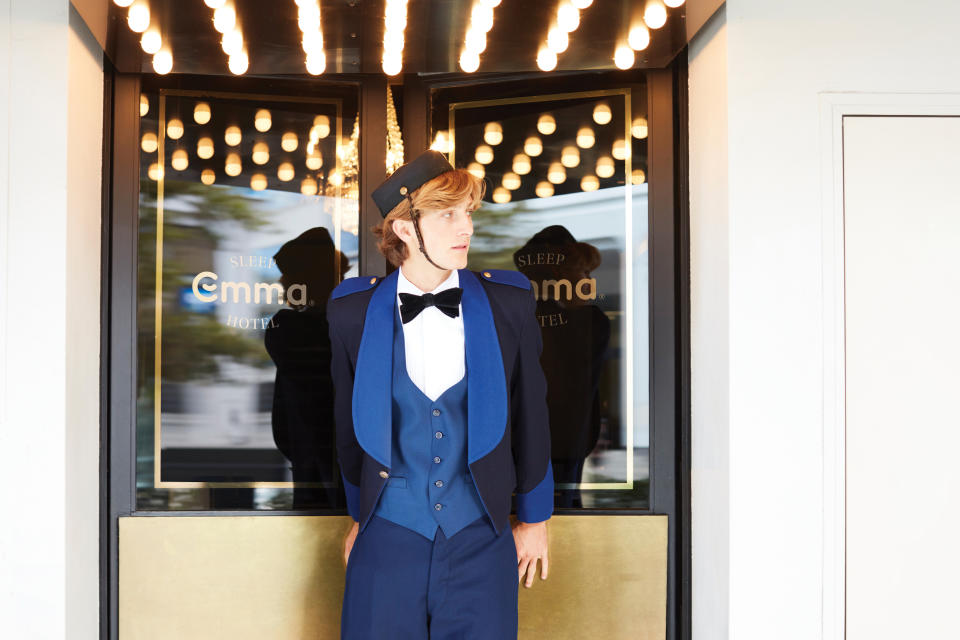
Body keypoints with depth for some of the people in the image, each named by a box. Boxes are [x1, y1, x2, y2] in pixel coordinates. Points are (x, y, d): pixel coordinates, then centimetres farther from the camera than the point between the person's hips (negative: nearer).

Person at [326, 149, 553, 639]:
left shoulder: (509, 303, -1)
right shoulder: (352, 312, -2)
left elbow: (530, 415, 7)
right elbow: (349, 424, 10)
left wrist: (535, 519, 13)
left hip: (481, 543, 0)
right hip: (387, 540, 0)